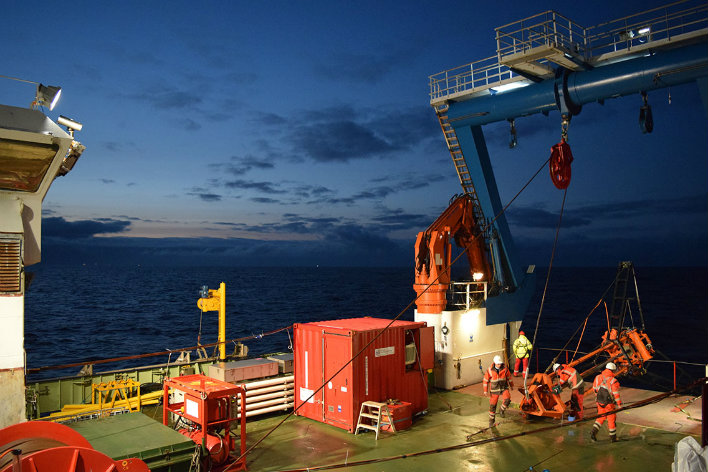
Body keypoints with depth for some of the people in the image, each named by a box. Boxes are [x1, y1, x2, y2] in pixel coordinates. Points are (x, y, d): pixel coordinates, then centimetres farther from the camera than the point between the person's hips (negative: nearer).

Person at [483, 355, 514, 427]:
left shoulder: (504, 368, -12)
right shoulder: (490, 370, -17)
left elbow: (509, 377, 7)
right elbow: (485, 381, -8)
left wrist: (511, 385, 19)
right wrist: (485, 391, -9)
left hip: (504, 388, 1)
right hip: (494, 389, -1)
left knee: (507, 399, -26)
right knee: (492, 405, 2)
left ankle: (502, 410, 4)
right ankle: (491, 420, 22)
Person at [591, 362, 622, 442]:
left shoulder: (598, 377, -4)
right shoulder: (613, 381, -20)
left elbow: (594, 388, 9)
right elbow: (616, 394, -18)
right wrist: (620, 404, -5)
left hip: (600, 402, 5)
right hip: (609, 404, -4)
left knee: (601, 417, 19)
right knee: (612, 419, 13)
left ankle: (594, 432, 5)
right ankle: (613, 437, 25)